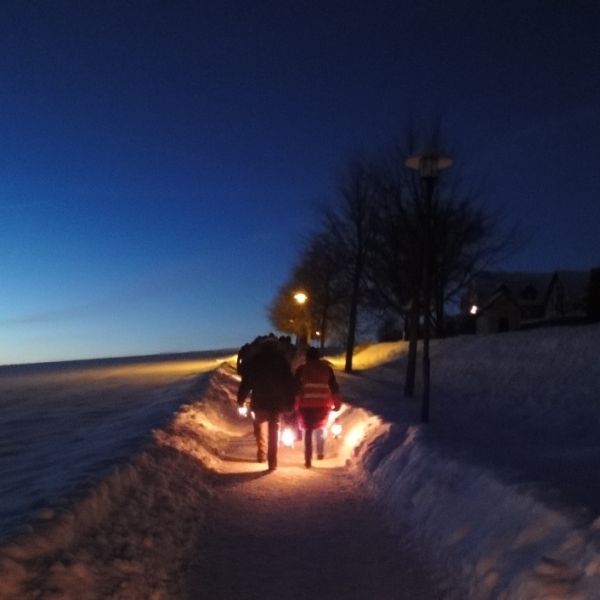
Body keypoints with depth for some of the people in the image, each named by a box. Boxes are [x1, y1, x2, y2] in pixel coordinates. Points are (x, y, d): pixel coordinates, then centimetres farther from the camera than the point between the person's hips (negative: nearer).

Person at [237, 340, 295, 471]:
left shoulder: (253, 360, 6)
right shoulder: (281, 360, 6)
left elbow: (246, 381, 2)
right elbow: (289, 383, 1)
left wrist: (241, 399, 7)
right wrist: (290, 402, 2)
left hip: (259, 401, 0)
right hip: (277, 402, 0)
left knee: (260, 427, 21)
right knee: (274, 431, 6)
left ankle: (262, 454, 21)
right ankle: (272, 462, 1)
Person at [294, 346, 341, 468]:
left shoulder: (301, 369, 4)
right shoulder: (326, 368, 9)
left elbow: (295, 387, 1)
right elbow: (334, 387, 10)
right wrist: (337, 403, 16)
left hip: (306, 404, -2)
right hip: (323, 404, 2)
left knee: (308, 430, 7)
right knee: (320, 427, 25)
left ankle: (308, 460, 1)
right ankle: (320, 452, 30)